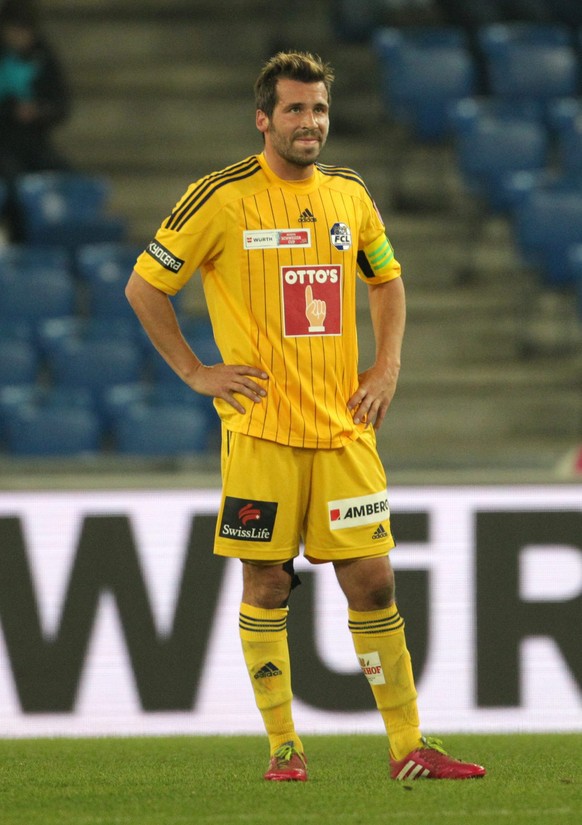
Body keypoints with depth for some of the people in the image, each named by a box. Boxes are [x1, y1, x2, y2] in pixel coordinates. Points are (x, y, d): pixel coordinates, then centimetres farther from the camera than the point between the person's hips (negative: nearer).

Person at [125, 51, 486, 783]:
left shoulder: (348, 194, 8)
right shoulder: (221, 198, -6)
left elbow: (386, 279, 24)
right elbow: (144, 287, 0)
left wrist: (386, 367, 12)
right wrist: (195, 372, -4)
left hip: (344, 426, 4)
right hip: (261, 428, -4)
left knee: (372, 582, 2)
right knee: (266, 585, 0)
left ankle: (409, 748, 6)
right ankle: (283, 748, 9)